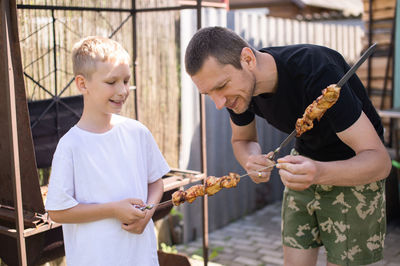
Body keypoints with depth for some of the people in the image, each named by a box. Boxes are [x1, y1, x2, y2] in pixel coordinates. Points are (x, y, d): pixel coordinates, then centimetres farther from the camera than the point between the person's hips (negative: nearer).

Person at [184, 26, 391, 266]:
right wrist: (252, 161, -21)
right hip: (306, 158, 5)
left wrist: (320, 173, -52)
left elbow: (379, 160, -32)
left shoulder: (317, 70, -35)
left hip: (356, 168, -5)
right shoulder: (238, 85, -16)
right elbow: (243, 140, 4)